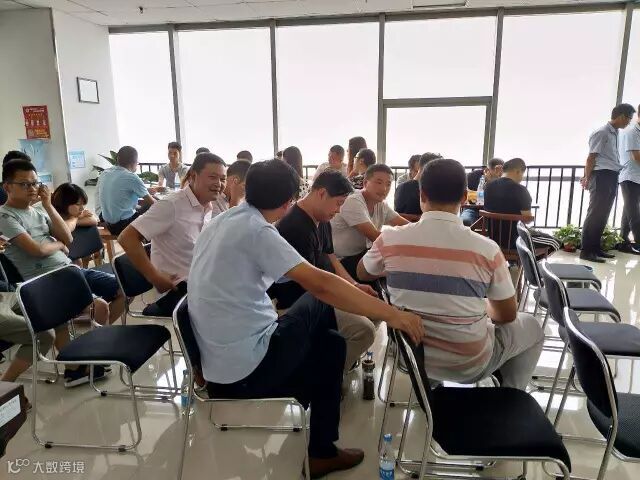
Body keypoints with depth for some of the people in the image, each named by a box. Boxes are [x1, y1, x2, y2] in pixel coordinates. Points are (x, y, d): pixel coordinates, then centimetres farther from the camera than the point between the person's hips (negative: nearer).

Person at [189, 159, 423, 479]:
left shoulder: (220, 222, 7)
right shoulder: (255, 230, -19)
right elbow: (319, 284, -26)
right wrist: (391, 314, -21)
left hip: (219, 362, 8)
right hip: (244, 366, -8)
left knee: (329, 342, 16)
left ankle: (321, 450, 32)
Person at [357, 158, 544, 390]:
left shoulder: (390, 239, -15)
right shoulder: (486, 249, -19)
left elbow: (362, 274, 7)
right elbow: (507, 316, -5)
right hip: (469, 364, -2)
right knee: (531, 327, 24)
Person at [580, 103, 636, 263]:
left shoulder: (614, 134, 16)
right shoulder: (602, 133, -10)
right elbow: (591, 158, -10)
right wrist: (587, 179, -9)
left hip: (611, 178, 9)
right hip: (602, 177, -9)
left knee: (602, 215, 12)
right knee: (595, 214, -6)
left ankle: (596, 248, 19)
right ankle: (586, 251, -2)